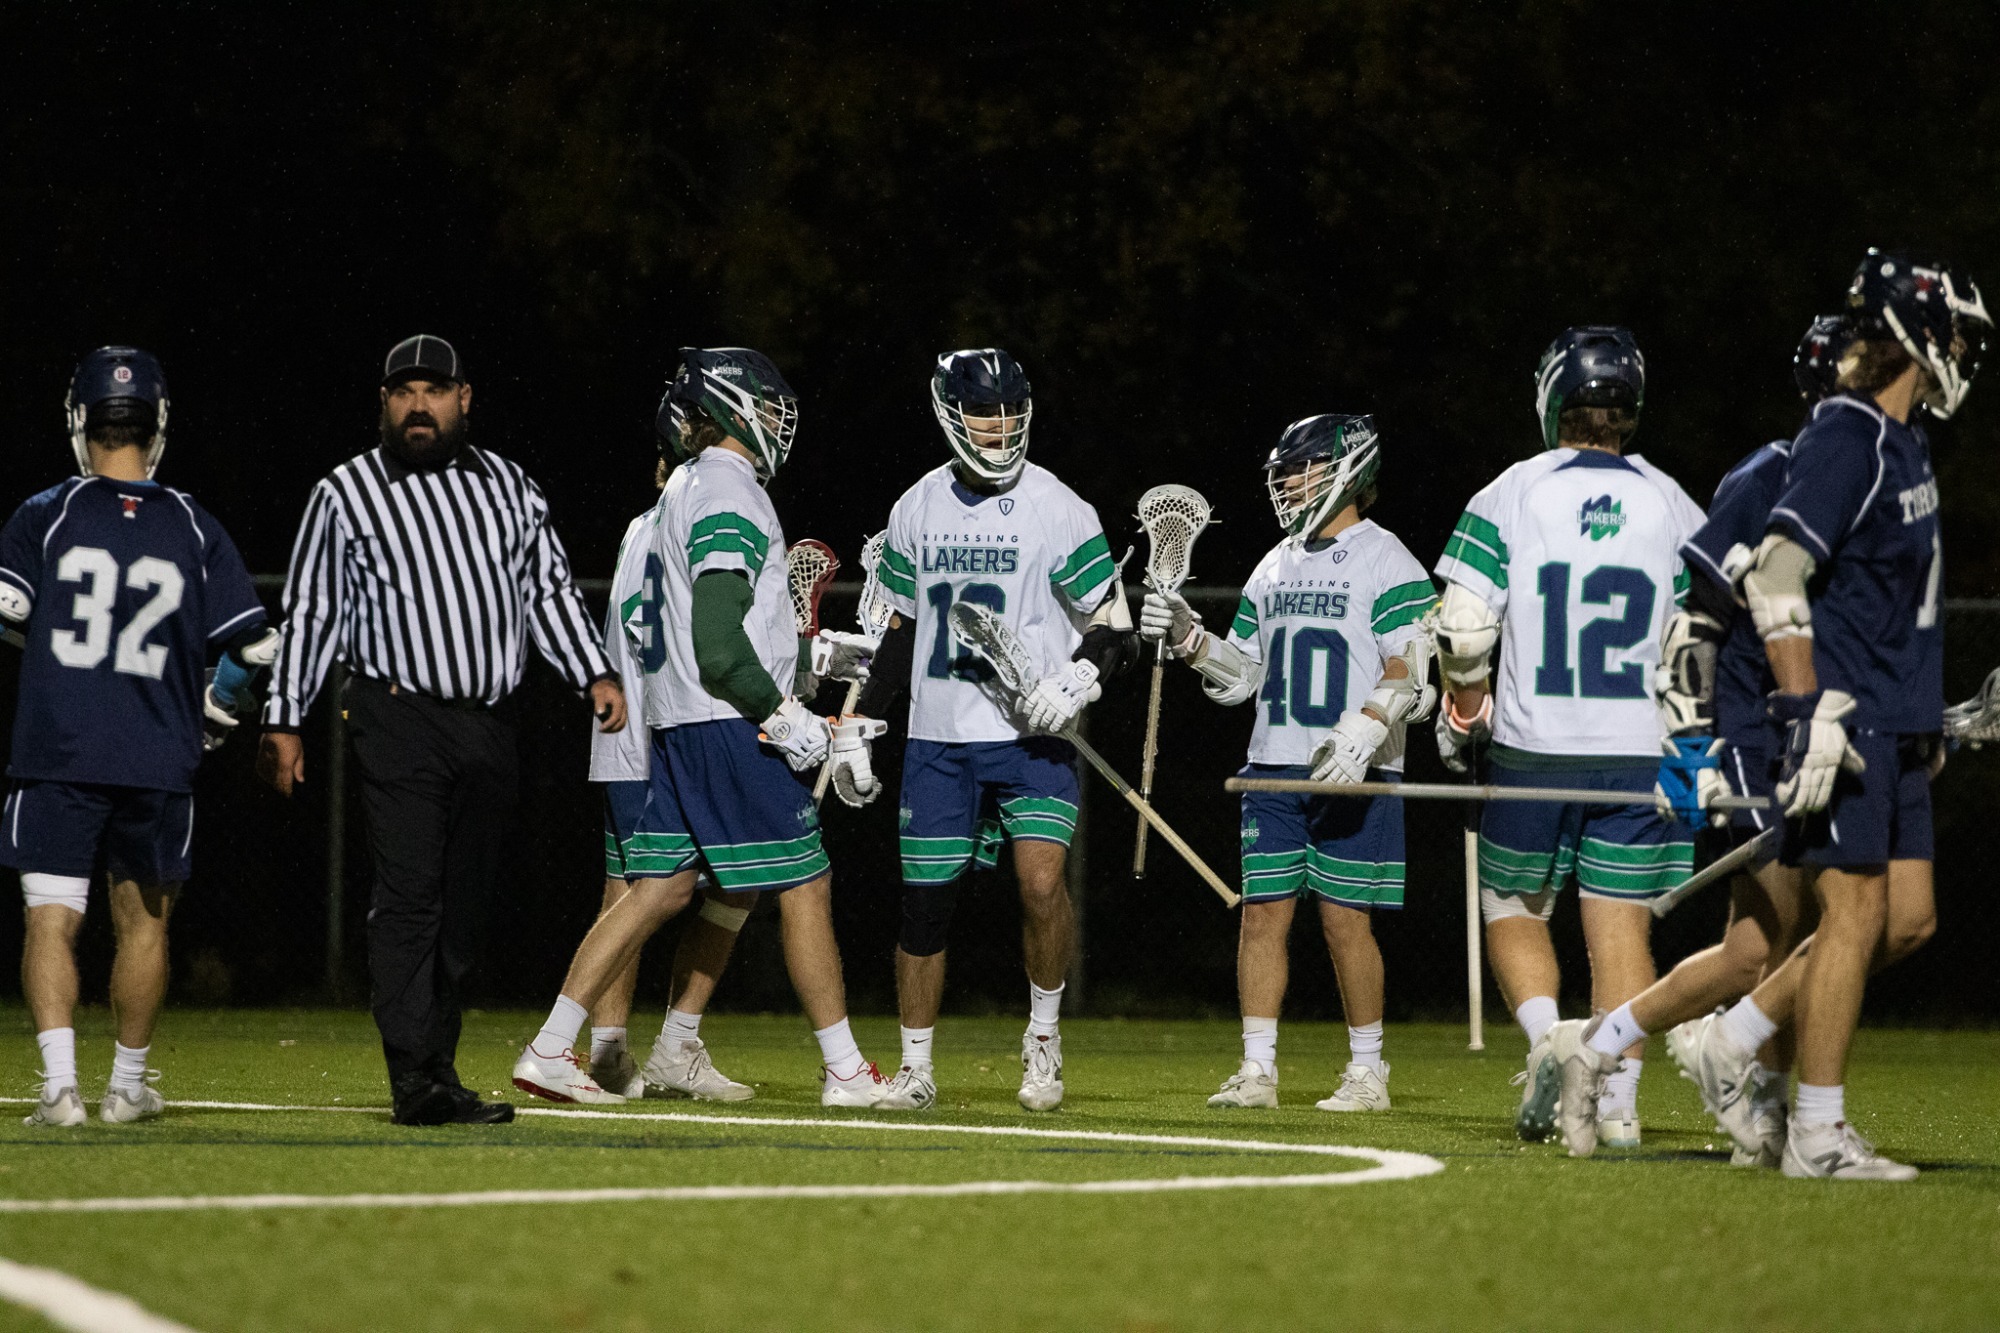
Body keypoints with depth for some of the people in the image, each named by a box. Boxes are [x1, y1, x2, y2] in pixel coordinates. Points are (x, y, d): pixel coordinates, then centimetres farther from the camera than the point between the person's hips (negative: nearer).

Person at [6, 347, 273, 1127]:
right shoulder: (194, 529, 4)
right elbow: (254, 645, 1)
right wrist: (212, 712, 19)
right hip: (158, 762, 2)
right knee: (143, 918, 16)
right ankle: (127, 1085, 25)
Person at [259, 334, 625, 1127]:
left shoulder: (506, 486, 14)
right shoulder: (345, 494, 3)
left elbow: (549, 589, 18)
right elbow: (309, 613, 5)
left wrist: (594, 675, 6)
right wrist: (283, 721, 2)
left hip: (490, 723, 4)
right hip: (400, 718, -4)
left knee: (464, 903, 6)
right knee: (410, 891, -12)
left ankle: (435, 1071, 14)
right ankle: (415, 1082, -15)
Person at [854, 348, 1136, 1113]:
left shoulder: (1056, 510, -4)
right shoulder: (918, 509, 9)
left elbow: (1113, 625, -1)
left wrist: (1081, 676, -20)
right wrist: (863, 723, 15)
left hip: (1033, 738, -3)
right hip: (938, 739, 3)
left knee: (1041, 880, -21)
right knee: (924, 901, 4)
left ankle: (1043, 1034, 1)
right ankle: (916, 1068, 18)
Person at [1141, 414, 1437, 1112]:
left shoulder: (1386, 564, -4)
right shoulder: (1275, 568, 17)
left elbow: (1411, 676, -11)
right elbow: (1241, 675, 19)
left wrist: (1362, 732, -25)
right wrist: (1188, 638, 2)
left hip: (1352, 777, -6)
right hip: (1273, 769, 6)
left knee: (1345, 917, -4)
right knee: (1263, 912, 1)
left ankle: (1368, 1070, 6)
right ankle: (1257, 1070, 4)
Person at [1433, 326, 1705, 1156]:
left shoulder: (1511, 497, -3)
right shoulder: (1672, 508, 3)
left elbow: (1463, 629, -7)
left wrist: (1463, 713, 10)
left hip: (1534, 750, -1)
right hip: (1640, 755, 1)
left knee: (1515, 910, 14)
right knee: (1621, 926, 6)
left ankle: (1546, 1036, -11)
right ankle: (1618, 1102, -1)